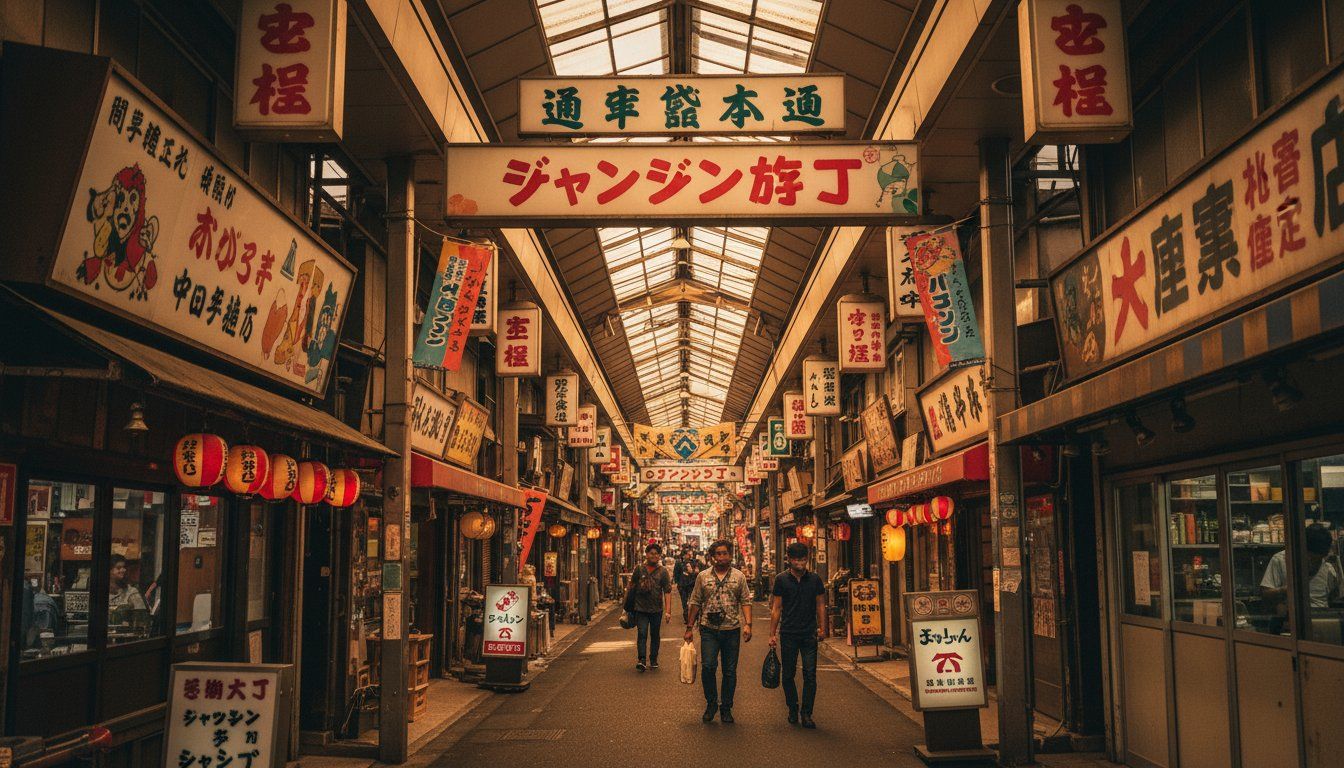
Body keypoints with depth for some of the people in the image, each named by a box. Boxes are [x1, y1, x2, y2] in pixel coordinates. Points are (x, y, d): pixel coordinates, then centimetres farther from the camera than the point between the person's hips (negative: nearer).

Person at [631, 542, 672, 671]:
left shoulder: (663, 571, 0)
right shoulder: (639, 570, 3)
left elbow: (667, 592, -5)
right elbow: (632, 588, 13)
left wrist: (668, 611, -13)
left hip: (657, 609, 1)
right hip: (641, 608, -1)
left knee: (655, 635, 10)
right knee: (642, 633, -11)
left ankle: (653, 659, 23)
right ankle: (641, 659, -15)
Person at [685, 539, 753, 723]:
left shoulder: (739, 577, 6)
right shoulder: (703, 576, 6)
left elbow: (745, 602, 3)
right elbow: (695, 603, 9)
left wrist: (747, 624, -10)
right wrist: (690, 627, 7)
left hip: (732, 630, 1)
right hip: (709, 630, -1)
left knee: (730, 671, 5)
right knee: (708, 666, -13)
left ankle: (726, 708, 18)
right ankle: (711, 703, 7)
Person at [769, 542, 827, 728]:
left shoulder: (814, 579, 5)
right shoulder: (781, 580, 1)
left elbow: (820, 605, 11)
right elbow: (776, 608, 2)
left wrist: (822, 628, 2)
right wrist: (772, 634, -1)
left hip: (809, 634, 1)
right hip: (788, 634, -1)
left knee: (810, 675, -4)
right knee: (788, 674, 7)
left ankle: (806, 713, 2)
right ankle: (793, 709, 24)